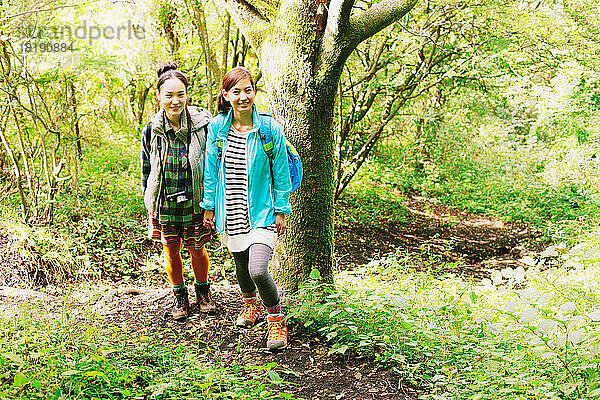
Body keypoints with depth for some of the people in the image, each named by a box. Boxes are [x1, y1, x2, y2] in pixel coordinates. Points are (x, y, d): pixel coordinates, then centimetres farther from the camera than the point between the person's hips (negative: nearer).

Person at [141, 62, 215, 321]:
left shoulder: (203, 124, -12)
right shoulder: (152, 131, -6)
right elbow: (147, 171, 6)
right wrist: (149, 206, 8)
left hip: (196, 203, -1)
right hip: (165, 204, 2)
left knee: (197, 249, 12)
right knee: (171, 251, 12)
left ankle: (203, 290, 38)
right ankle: (179, 295, 34)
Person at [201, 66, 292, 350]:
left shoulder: (270, 128, -9)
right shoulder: (216, 127, -2)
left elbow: (281, 172, -2)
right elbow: (211, 170, 7)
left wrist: (281, 210, -2)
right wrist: (209, 206, 9)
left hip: (261, 212, -3)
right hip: (230, 210, 4)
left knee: (258, 270, -17)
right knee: (240, 264, 19)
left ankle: (276, 320, 8)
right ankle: (251, 305, 49)